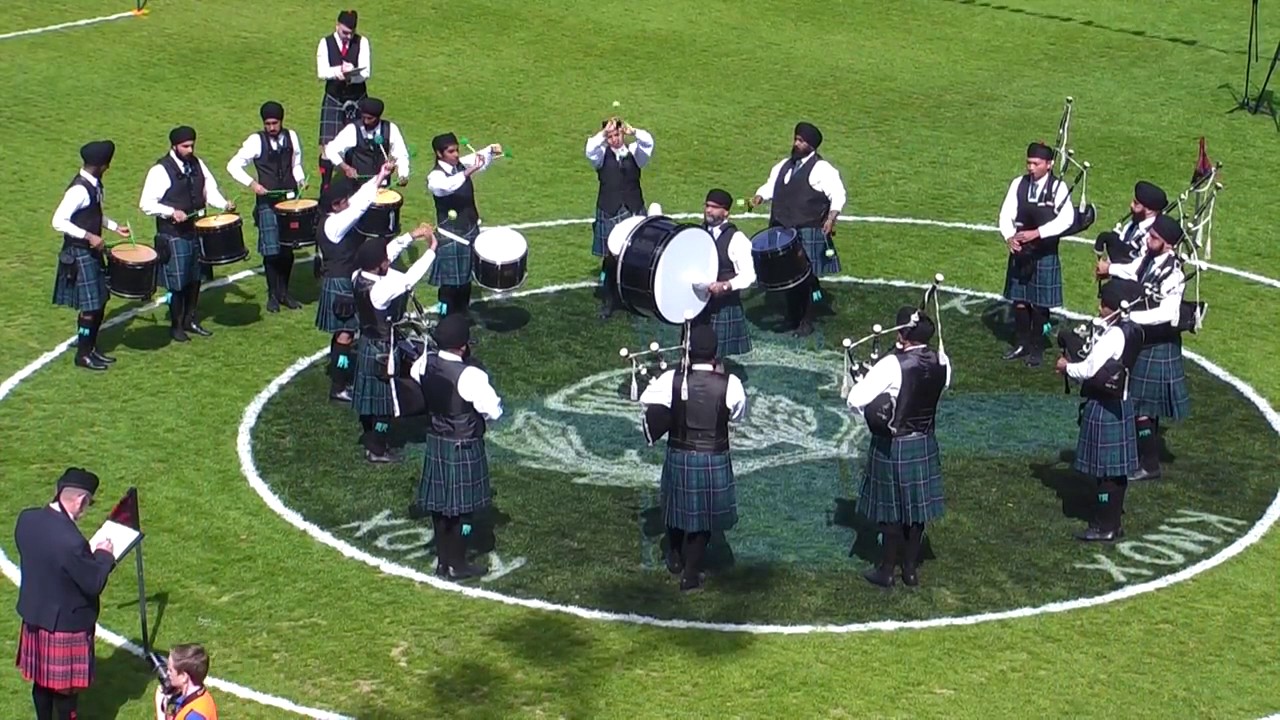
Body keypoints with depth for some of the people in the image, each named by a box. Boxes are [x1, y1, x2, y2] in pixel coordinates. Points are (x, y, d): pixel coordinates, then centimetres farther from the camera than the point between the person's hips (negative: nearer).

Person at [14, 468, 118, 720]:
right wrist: (104, 556, -6)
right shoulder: (71, 540, -33)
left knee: (41, 680, 24)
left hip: (34, 618, 8)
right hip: (66, 625, -8)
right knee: (66, 687, 11)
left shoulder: (26, 519, -8)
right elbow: (94, 584, -22)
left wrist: (89, 555, 6)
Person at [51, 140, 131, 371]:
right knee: (90, 306, -1)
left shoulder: (94, 184, 5)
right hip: (79, 254, -9)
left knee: (100, 302, 15)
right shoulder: (79, 190, -24)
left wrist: (114, 227, 11)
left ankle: (91, 348, 28)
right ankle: (83, 355, 11)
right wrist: (88, 236, -26)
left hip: (92, 252, 9)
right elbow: (58, 221, -26)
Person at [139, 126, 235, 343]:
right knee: (177, 283, 0)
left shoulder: (197, 164, 5)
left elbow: (210, 190, 11)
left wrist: (224, 204, -9)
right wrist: (171, 212, -26)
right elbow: (146, 203, -15)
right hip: (173, 234, -6)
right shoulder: (161, 170, -15)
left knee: (194, 279, 16)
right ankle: (176, 325, 15)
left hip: (196, 230, 6)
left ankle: (190, 320, 31)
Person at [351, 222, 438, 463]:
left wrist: (412, 235, -8)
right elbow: (409, 279, -40)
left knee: (370, 394, 25)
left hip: (366, 343, 9)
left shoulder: (358, 277, -9)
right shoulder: (380, 290, -34)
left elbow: (389, 251, -2)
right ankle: (376, 449, 19)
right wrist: (431, 250, -34)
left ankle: (369, 435, 43)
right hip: (383, 350, -9)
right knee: (386, 399, 8)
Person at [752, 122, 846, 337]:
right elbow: (770, 186, 20)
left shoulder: (821, 169, -8)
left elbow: (838, 195, -13)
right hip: (783, 232, 7)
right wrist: (760, 197, -2)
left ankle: (806, 322, 6)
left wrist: (831, 218, -27)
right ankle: (791, 318, 23)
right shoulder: (784, 165, 15)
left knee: (806, 277, -3)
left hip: (808, 234, -7)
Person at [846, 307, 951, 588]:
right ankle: (911, 569, 27)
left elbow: (855, 400, -26)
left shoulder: (893, 365, -25)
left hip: (892, 447, -5)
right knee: (916, 507, 16)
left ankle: (886, 570, 21)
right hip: (925, 445, 5)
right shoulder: (941, 362, -8)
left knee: (891, 509, 9)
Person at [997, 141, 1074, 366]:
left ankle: (1037, 348, 15)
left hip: (1045, 254, -4)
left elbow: (1066, 219, -19)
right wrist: (1009, 236, -19)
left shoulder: (1058, 187, -8)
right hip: (1020, 252, 4)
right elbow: (1006, 215, 1)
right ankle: (1021, 344, 25)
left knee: (1040, 303, 4)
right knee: (1019, 300, 11)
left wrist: (1037, 233, -27)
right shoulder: (1018, 184, 3)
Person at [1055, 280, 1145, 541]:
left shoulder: (1113, 336, -23)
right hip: (1120, 404, 9)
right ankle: (1113, 517, 25)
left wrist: (1067, 366, -6)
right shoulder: (1130, 330, 5)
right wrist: (1076, 361, 5)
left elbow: (1090, 370, -23)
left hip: (1104, 408, -9)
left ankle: (1105, 526, 6)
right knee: (1116, 468, 15)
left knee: (1105, 468, -1)